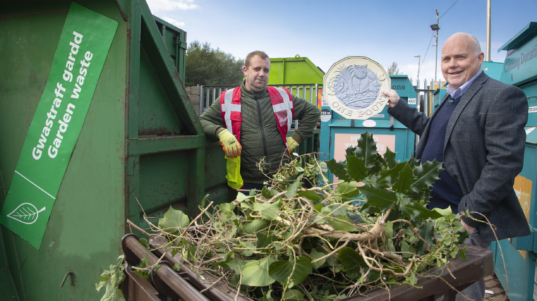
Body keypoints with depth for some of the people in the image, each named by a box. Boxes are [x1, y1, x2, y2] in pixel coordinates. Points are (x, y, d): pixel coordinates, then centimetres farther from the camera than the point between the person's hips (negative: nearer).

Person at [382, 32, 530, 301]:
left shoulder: (503, 96, -15)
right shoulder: (452, 97, 15)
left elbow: (505, 162, -23)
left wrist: (470, 215, -23)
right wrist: (397, 105, 27)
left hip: (461, 221, -8)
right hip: (431, 214, 9)